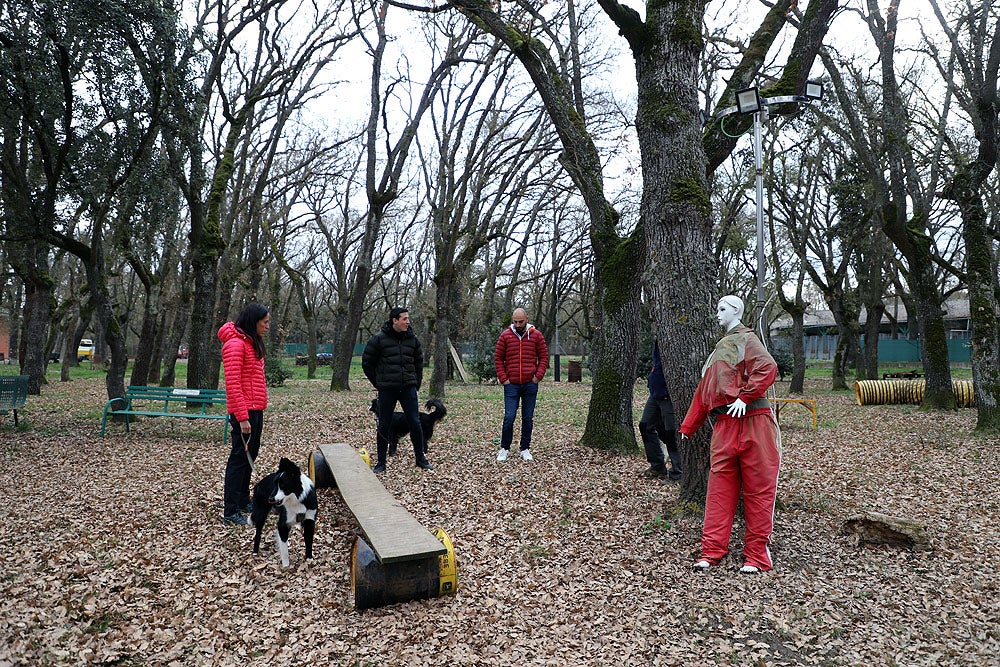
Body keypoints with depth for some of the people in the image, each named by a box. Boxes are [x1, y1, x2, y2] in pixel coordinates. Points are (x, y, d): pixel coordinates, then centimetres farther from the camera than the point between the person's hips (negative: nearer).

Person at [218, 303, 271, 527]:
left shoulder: (252, 343, 16)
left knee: (249, 457, 17)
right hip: (244, 411, -10)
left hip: (256, 410, 10)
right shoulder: (235, 344, -15)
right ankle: (230, 513, 4)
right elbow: (232, 384, -20)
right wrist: (242, 417, -23)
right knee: (239, 458, -4)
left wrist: (259, 413, 18)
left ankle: (243, 501, 31)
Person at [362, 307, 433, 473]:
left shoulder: (412, 339, 5)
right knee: (384, 426, 5)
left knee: (415, 423, 2)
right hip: (387, 390, -2)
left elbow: (419, 362, 17)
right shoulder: (379, 339, -5)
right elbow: (367, 362, 3)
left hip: (409, 388, 2)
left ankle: (420, 459, 17)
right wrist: (378, 383, 3)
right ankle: (381, 463, 17)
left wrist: (416, 383, 11)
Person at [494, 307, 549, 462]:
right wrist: (503, 378, -2)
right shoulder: (505, 335, 1)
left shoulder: (536, 335, 3)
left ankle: (525, 449, 19)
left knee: (528, 418, 8)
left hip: (530, 385, 1)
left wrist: (538, 376, -3)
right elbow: (498, 358, 6)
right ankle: (504, 449, 10)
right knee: (509, 417, -5)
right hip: (511, 385, -1)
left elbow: (544, 357, 7)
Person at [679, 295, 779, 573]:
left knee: (758, 489, 1)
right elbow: (704, 393, 24)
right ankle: (712, 550, 10)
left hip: (752, 422, -8)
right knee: (720, 488, 5)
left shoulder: (746, 339, 0)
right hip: (724, 426, 8)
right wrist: (687, 427, 23)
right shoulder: (721, 347, 24)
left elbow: (767, 368, -20)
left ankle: (757, 554, 9)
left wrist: (745, 397, -22)